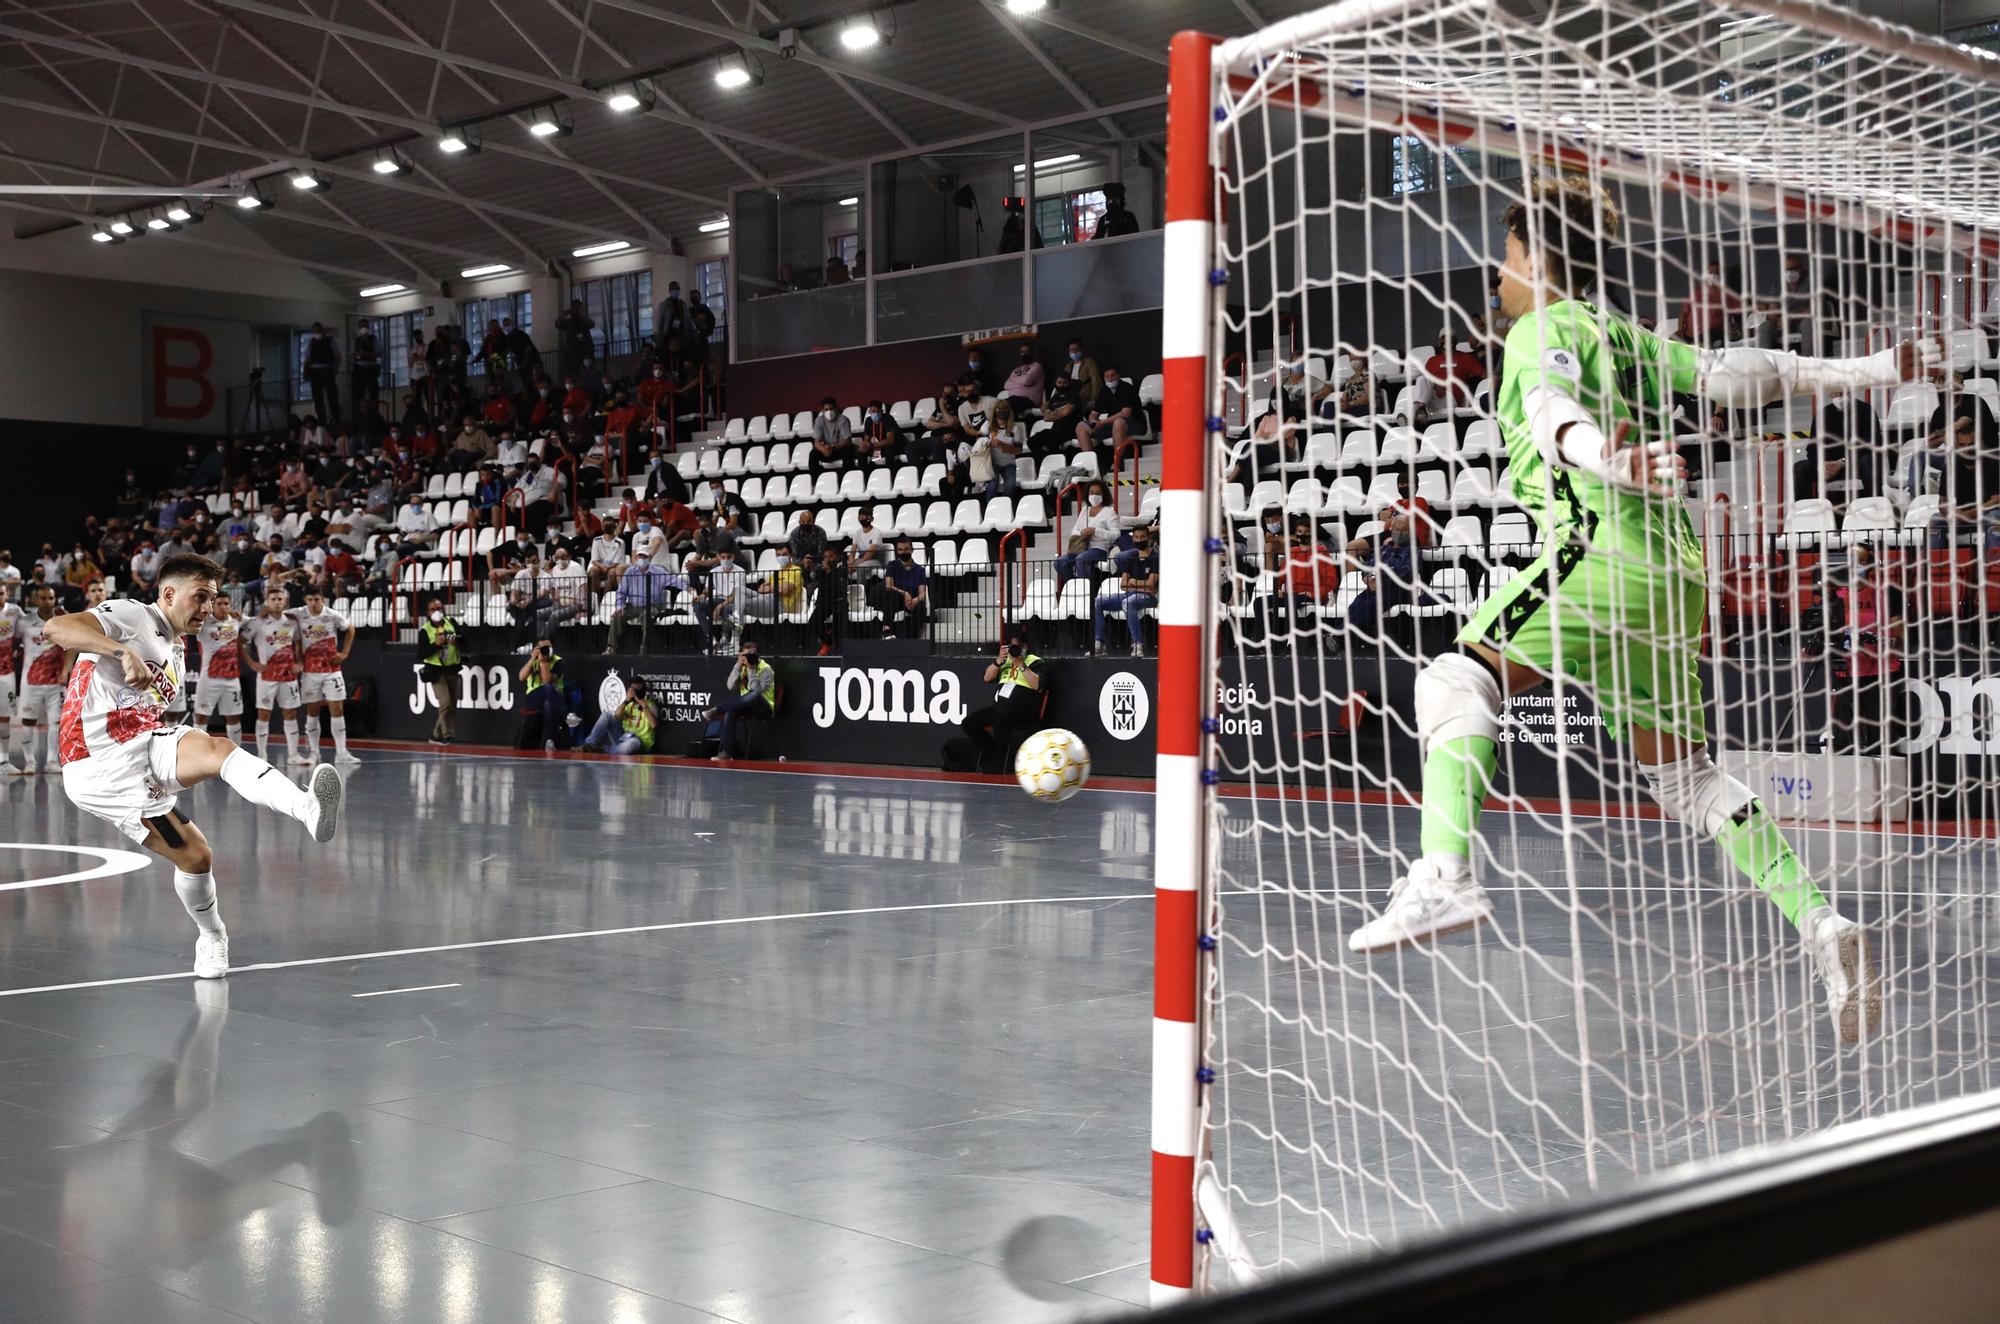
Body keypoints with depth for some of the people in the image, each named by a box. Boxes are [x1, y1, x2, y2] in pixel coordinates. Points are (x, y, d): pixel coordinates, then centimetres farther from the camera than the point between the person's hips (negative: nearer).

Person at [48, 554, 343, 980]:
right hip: (101, 766, -7)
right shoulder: (130, 617, -6)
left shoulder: (174, 656, 22)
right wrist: (123, 651, -38)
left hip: (140, 746, 7)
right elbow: (57, 627, -22)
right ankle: (211, 936, 8)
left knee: (215, 748, -23)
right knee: (194, 853, -10)